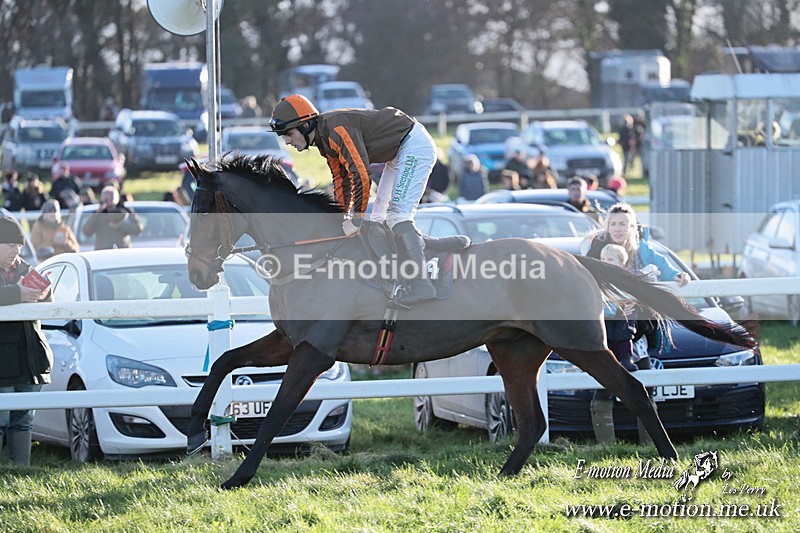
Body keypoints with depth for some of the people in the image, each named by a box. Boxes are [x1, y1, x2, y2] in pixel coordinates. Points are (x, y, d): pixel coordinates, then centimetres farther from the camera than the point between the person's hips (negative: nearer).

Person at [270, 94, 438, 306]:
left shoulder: (336, 130, -25)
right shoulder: (325, 139, 7)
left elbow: (361, 175, -28)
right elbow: (341, 180, 15)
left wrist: (356, 218, -20)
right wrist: (344, 218, 7)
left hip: (415, 144, -11)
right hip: (398, 153, 11)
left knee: (397, 215, -18)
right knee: (378, 220, 11)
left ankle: (420, 285, -21)